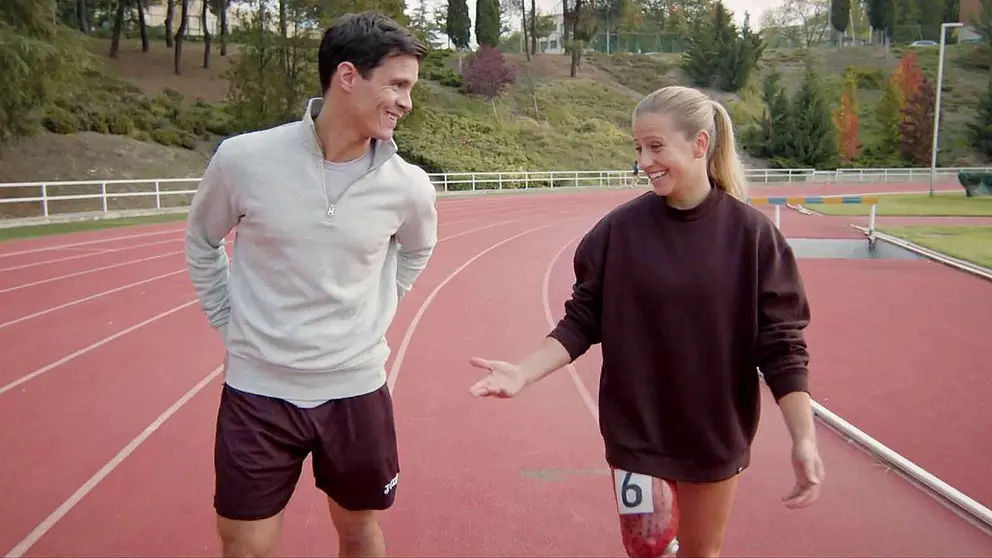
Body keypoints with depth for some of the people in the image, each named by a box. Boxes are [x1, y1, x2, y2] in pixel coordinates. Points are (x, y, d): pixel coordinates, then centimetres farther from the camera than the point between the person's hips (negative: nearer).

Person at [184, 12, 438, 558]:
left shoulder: (407, 186, -10)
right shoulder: (243, 159, -14)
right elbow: (201, 242, 7)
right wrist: (230, 325, 5)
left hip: (355, 389, 2)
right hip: (258, 390, -1)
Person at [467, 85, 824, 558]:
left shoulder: (751, 233, -11)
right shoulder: (619, 229, -9)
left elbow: (781, 343, -9)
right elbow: (581, 322, -4)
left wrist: (804, 438, -16)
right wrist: (523, 373, -18)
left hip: (716, 432, 0)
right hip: (636, 429, 0)